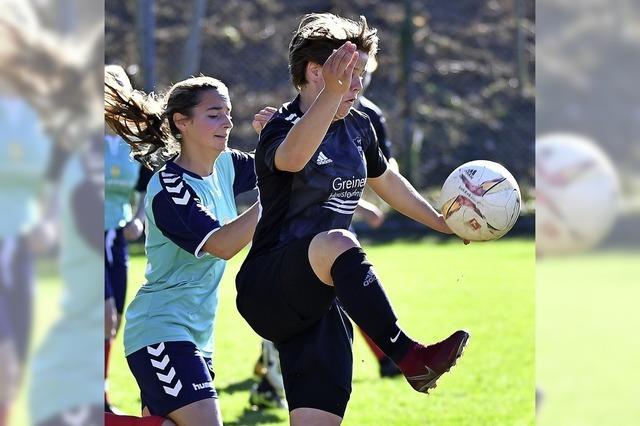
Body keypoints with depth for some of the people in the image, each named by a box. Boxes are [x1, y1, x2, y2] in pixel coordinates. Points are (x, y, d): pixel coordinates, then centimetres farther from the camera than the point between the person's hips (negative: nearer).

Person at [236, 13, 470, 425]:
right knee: (337, 245, -38)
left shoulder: (358, 127, 12)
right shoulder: (284, 126, -13)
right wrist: (332, 94, -55)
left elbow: (384, 179, 34)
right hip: (267, 289, -7)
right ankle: (409, 357, -39)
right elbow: (292, 157, -40)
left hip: (317, 299, 7)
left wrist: (441, 222, 39)